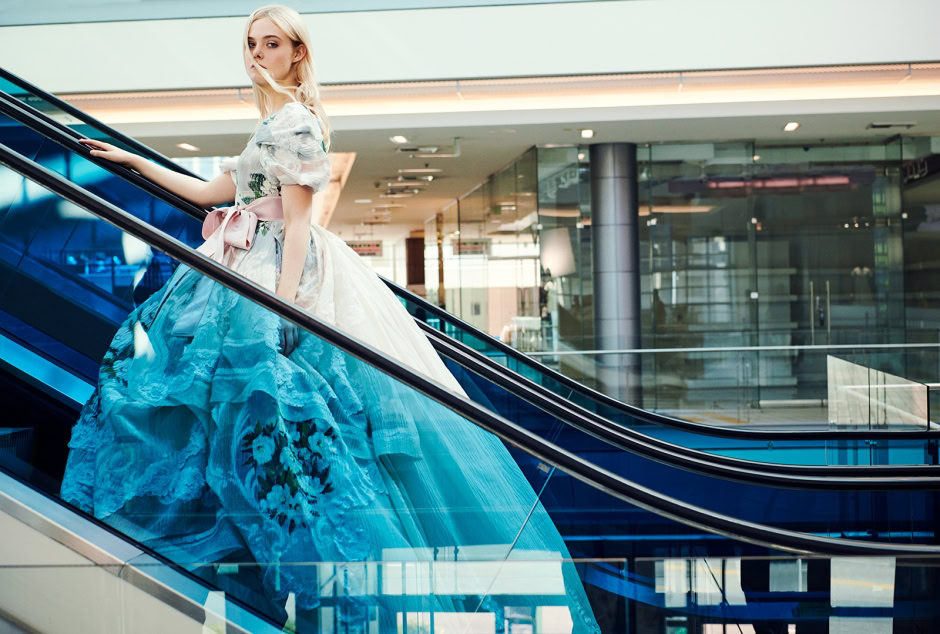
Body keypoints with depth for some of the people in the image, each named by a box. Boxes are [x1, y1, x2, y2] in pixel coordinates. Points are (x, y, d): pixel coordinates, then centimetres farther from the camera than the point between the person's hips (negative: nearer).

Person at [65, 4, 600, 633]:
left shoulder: (293, 121, -10)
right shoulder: (276, 123, 20)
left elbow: (297, 221, -18)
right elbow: (214, 193, 25)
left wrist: (280, 310, -25)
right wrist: (136, 161, 29)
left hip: (281, 274, -11)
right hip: (251, 270, 11)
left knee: (274, 413, -12)